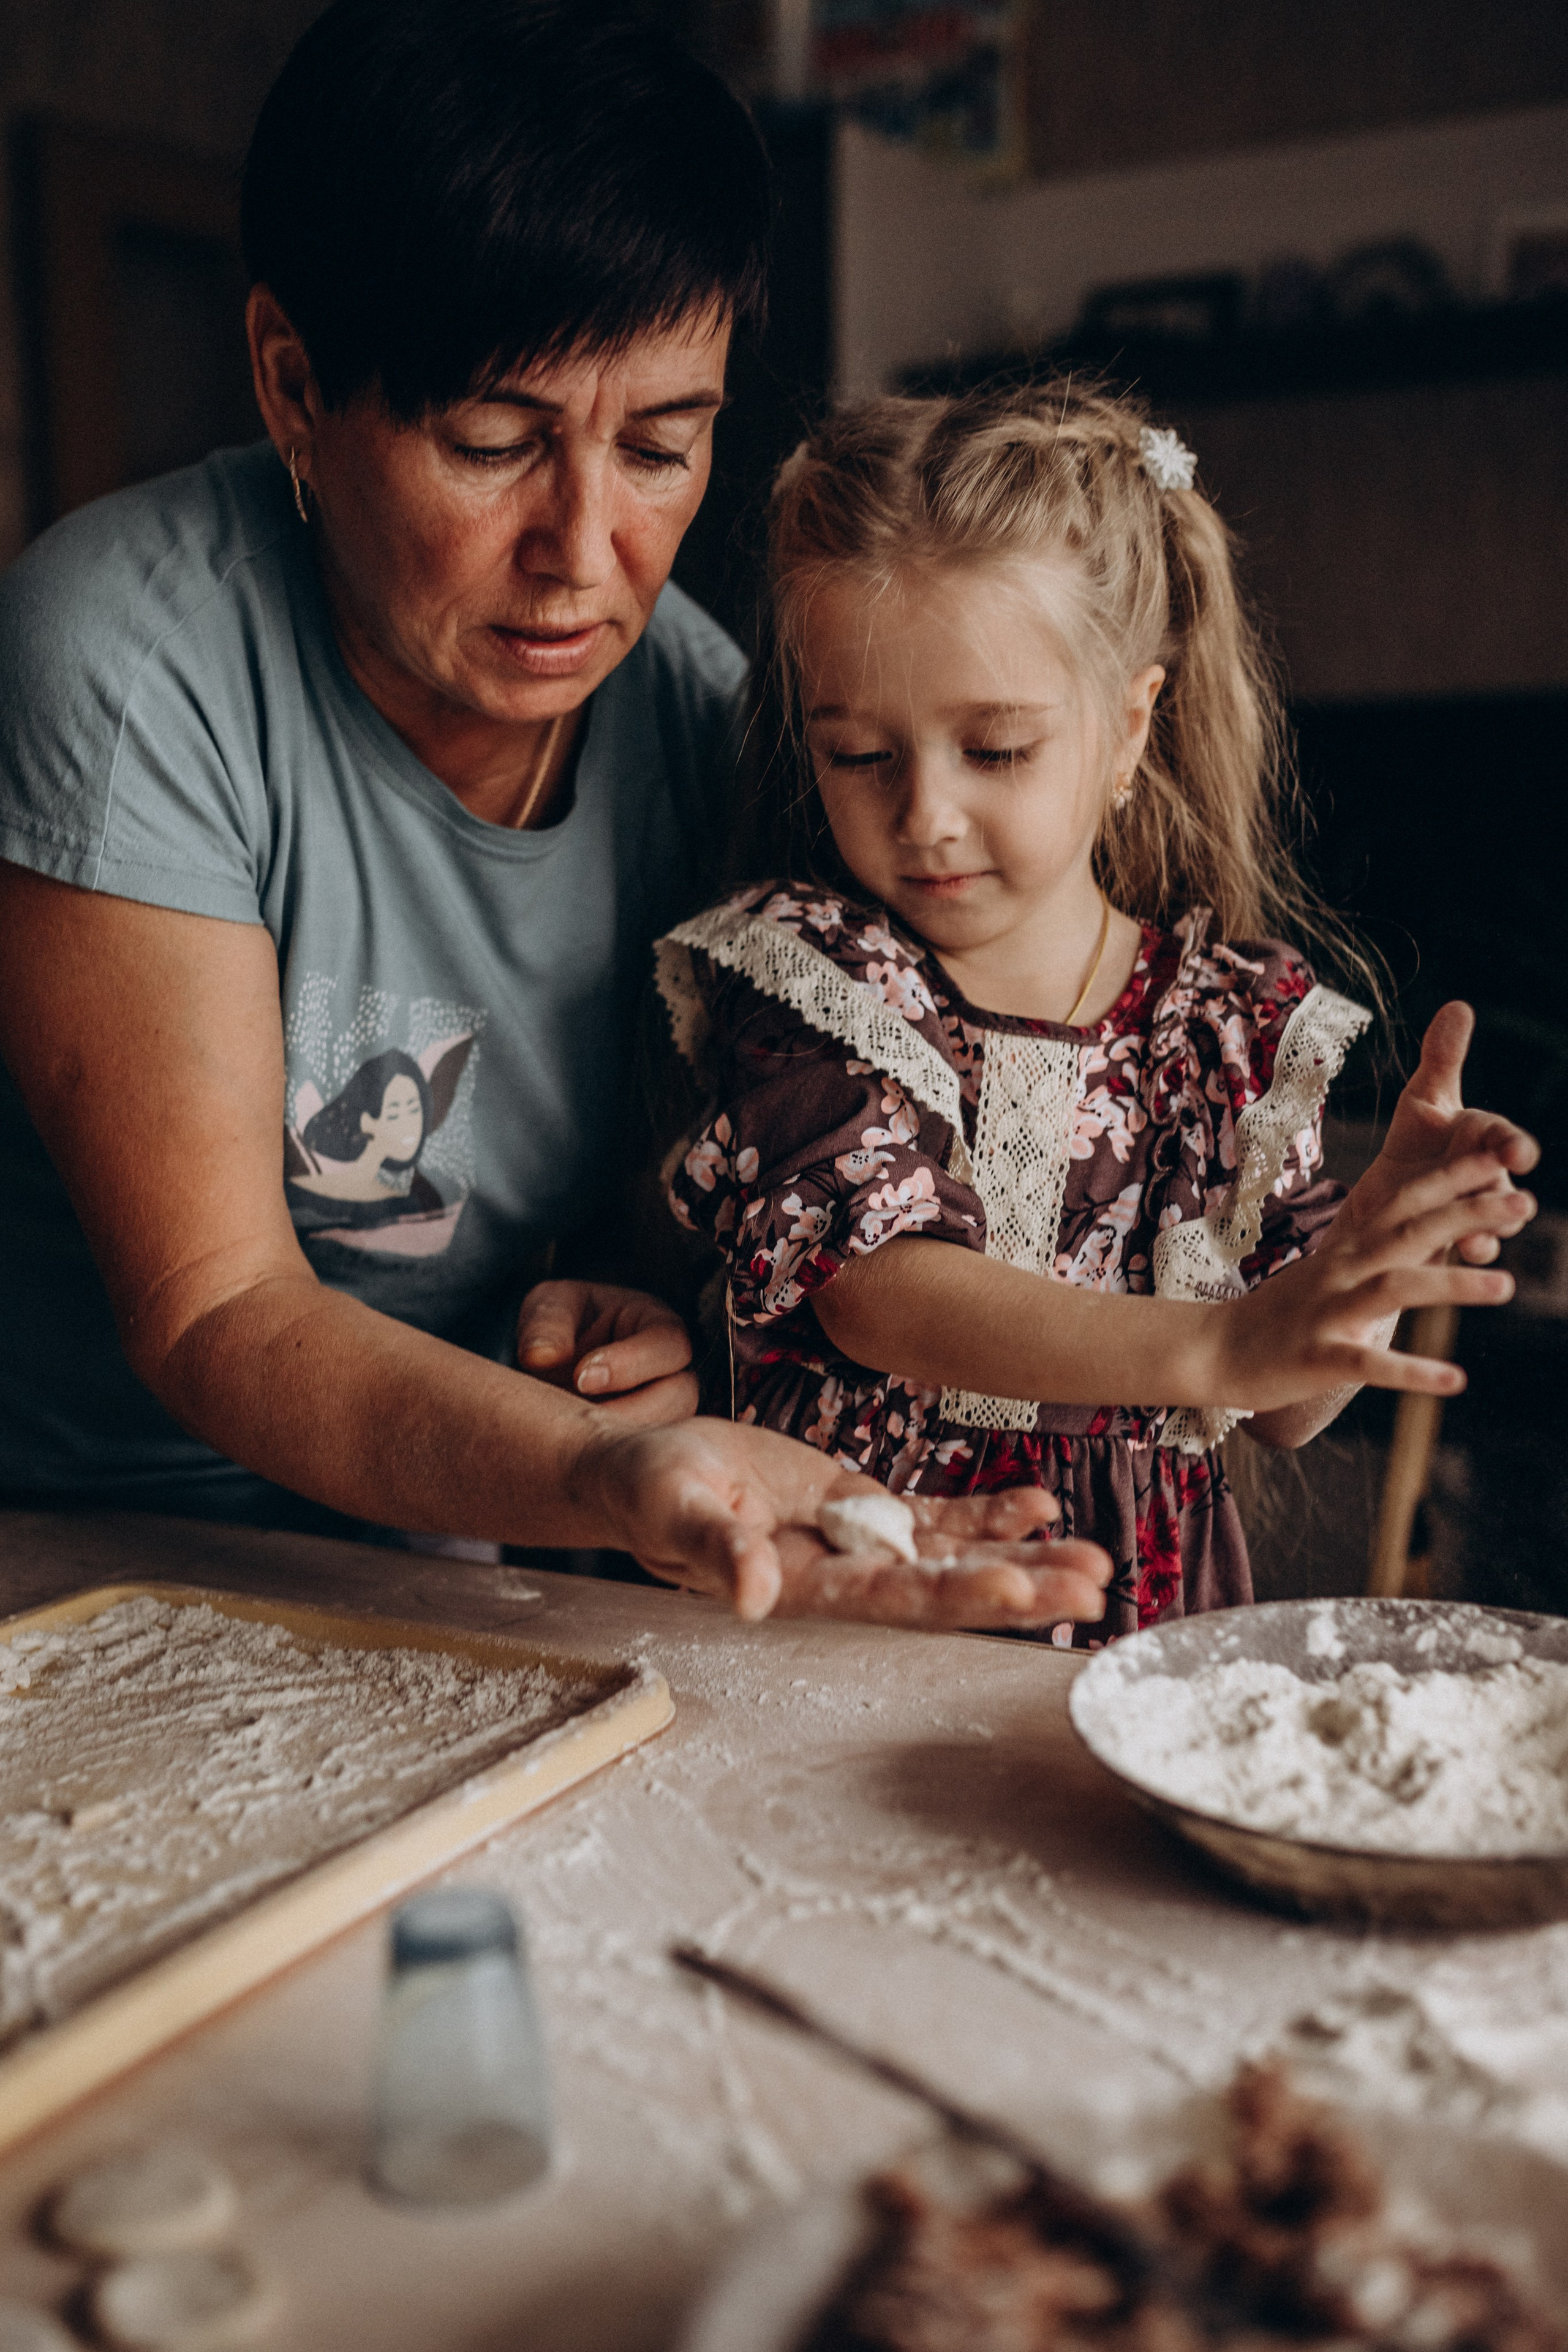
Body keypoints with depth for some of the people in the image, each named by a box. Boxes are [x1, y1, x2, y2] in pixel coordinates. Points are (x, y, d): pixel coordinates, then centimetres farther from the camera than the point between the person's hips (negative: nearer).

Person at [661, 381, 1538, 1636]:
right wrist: (1212, 1347, -32)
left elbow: (1285, 1410, 5)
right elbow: (872, 1289, -20)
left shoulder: (1236, 1022, 4)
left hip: (1146, 1618, 5)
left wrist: (1386, 1217, -13)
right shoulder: (810, 974, -4)